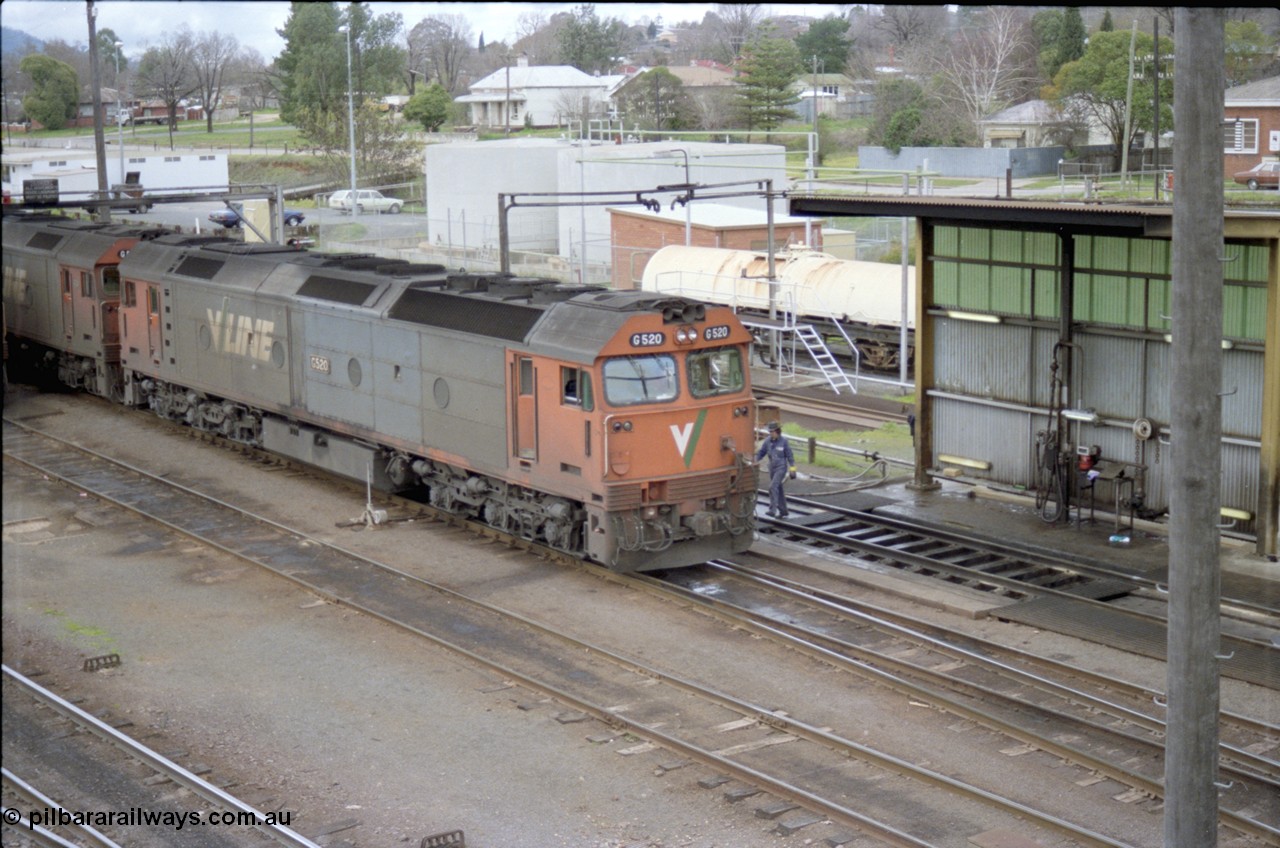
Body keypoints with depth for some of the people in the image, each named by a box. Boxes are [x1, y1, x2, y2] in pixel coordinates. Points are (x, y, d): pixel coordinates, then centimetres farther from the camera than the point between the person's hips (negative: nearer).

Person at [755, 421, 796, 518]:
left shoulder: (784, 442, -9)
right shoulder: (767, 441, 2)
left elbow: (790, 456, -5)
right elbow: (760, 453, 7)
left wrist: (792, 470, -6)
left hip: (781, 468, -5)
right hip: (772, 468, 5)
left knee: (773, 486, -21)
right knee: (778, 490, 13)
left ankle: (773, 510, -22)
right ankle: (783, 512, 23)